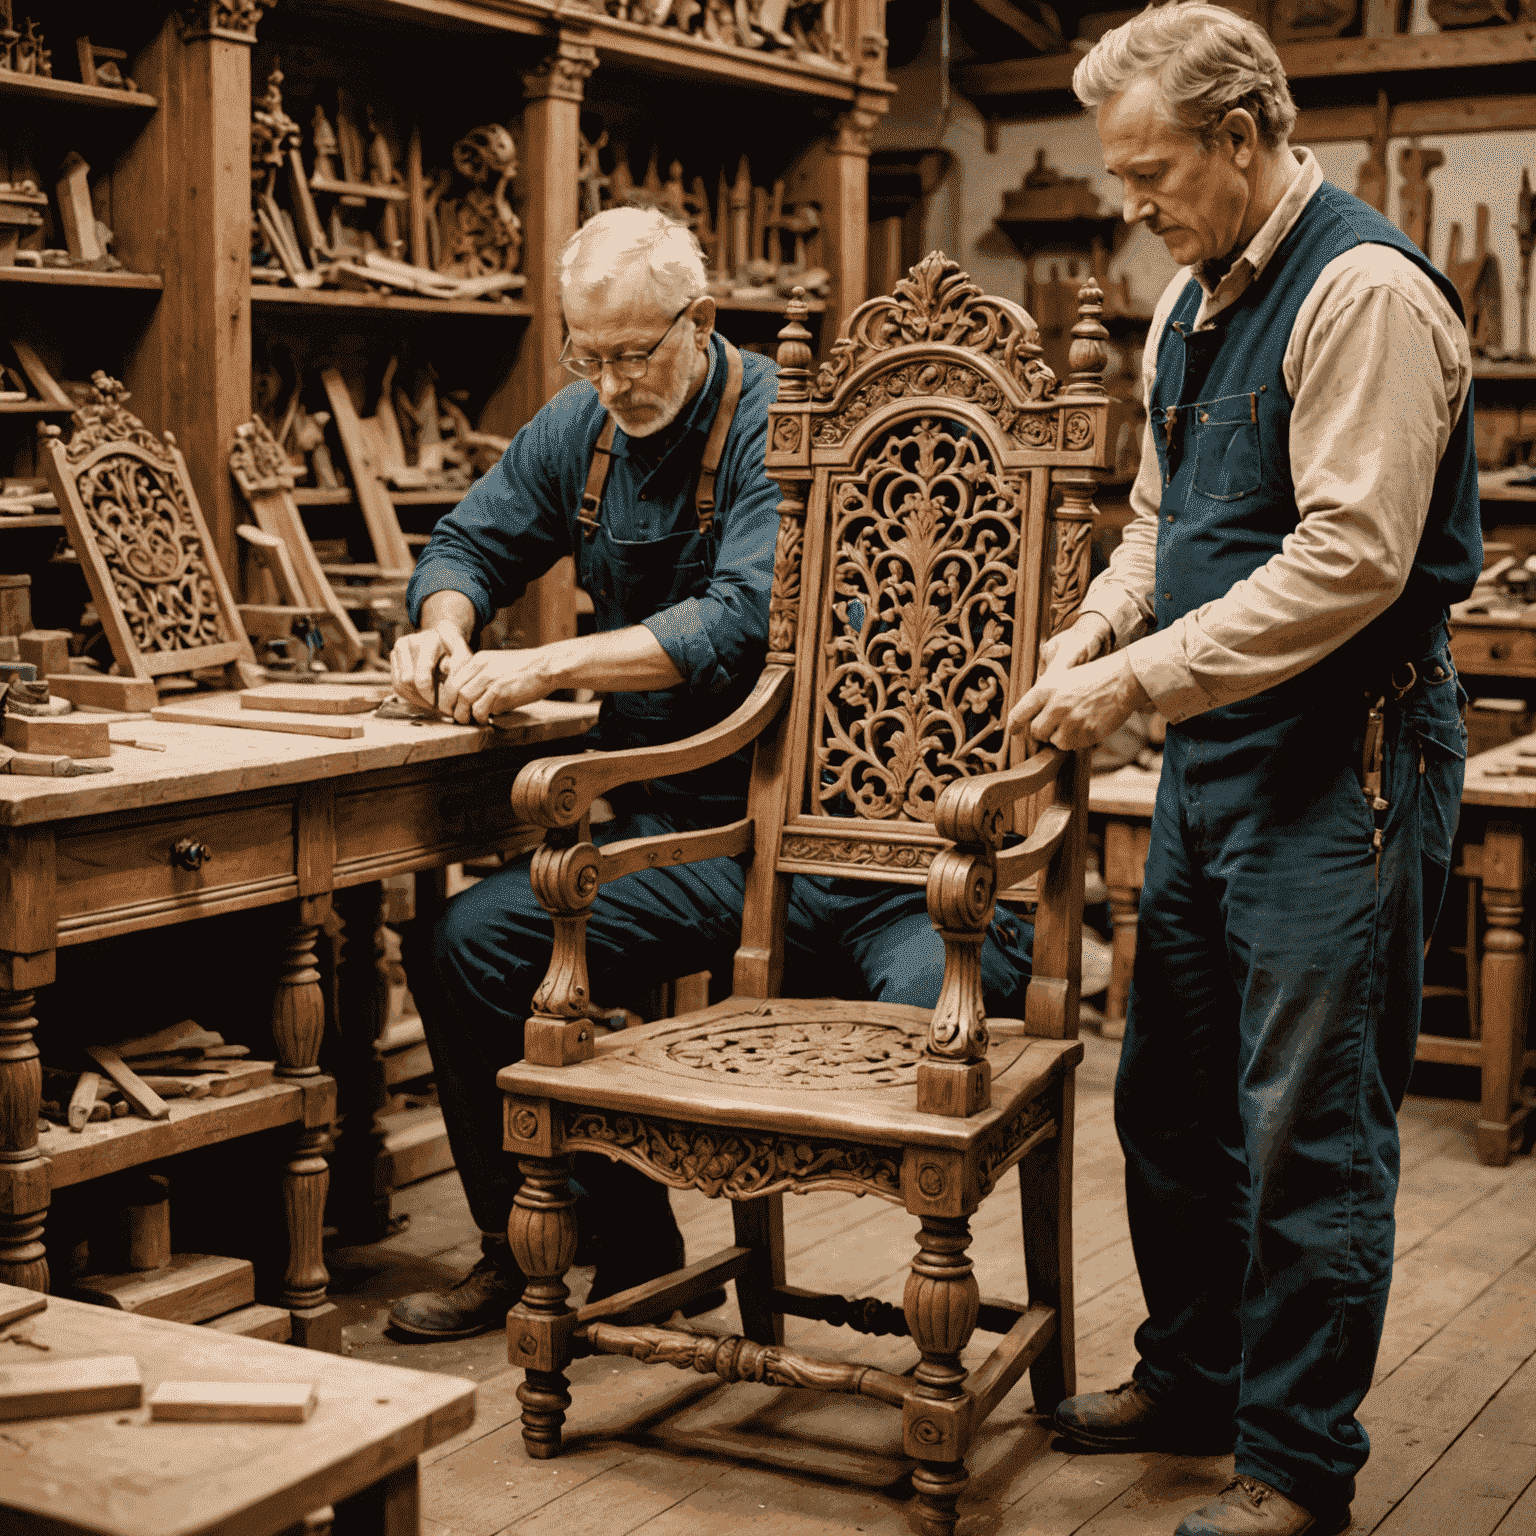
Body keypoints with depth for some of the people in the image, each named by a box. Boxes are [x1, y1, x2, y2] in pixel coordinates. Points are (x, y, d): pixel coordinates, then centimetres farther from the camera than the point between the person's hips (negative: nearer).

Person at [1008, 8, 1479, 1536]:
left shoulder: (1366, 292, -16)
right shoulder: (1192, 303, 13)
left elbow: (1351, 559, -23)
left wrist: (1145, 677, -21)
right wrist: (1093, 633, 4)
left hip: (1340, 766, -9)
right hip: (1214, 751, 9)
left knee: (1308, 1124, -1)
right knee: (1169, 1093, 17)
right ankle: (1192, 1376, 34)